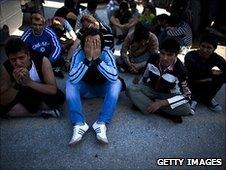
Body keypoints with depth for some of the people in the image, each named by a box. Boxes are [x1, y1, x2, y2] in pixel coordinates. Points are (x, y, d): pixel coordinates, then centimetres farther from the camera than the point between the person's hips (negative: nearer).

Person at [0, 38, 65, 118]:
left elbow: (53, 89, -31)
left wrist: (29, 82, -43)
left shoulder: (42, 61, -27)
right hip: (23, 96, 2)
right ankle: (43, 110, -13)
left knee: (59, 97, -31)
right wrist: (16, 84, -39)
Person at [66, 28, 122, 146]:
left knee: (116, 83, -29)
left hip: (102, 88, 0)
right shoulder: (79, 53, -22)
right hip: (85, 88, 1)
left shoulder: (106, 53, -23)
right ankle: (79, 124, -34)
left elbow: (114, 77, -37)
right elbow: (73, 79, -35)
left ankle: (101, 123, -34)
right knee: (69, 84, -27)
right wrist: (88, 58, -42)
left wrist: (97, 59, -43)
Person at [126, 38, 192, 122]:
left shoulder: (180, 70, -26)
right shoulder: (153, 59, -18)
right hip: (151, 89, 3)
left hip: (167, 95, -2)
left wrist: (161, 103, -33)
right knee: (130, 90, -25)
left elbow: (186, 95, -25)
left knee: (186, 109, -29)